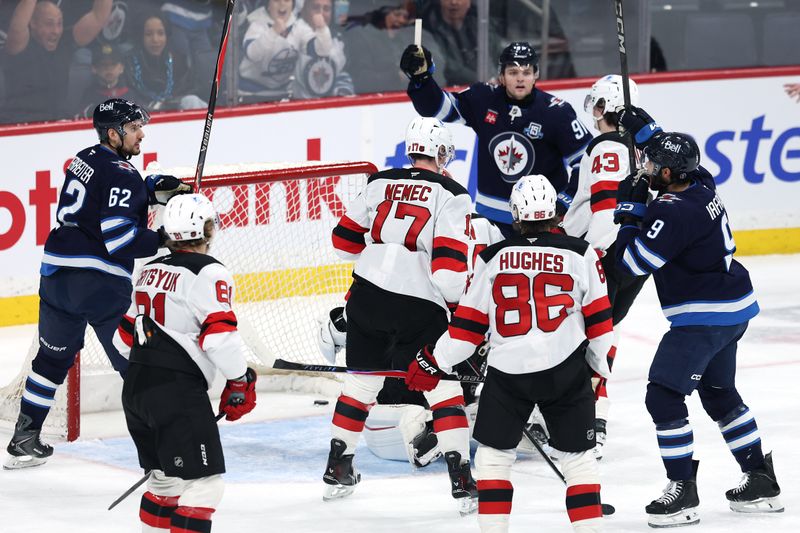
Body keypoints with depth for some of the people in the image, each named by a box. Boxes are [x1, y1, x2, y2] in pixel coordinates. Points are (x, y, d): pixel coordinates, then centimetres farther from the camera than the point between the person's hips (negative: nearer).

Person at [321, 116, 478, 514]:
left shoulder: (380, 184, 9)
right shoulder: (449, 194, -5)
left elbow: (345, 239, 16)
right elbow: (450, 258, -13)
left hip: (367, 296, 4)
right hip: (419, 306, -4)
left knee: (362, 380, 19)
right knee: (444, 387, 2)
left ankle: (337, 470, 25)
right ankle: (462, 481, -6)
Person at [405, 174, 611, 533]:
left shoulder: (492, 258, 2)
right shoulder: (580, 254, 0)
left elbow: (468, 324, 5)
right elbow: (598, 318, 4)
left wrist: (433, 363, 16)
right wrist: (601, 367, 18)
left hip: (507, 371, 0)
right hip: (567, 369, 0)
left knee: (493, 454, 13)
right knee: (577, 457, 9)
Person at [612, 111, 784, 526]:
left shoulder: (674, 213, -25)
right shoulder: (700, 183, 1)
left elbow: (632, 261, -22)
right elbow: (671, 156, 23)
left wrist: (629, 208, -13)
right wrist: (642, 128, 13)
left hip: (703, 317, -10)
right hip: (732, 308, 10)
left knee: (663, 395, -7)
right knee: (719, 393, 22)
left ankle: (683, 491, -5)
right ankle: (761, 481, 28)